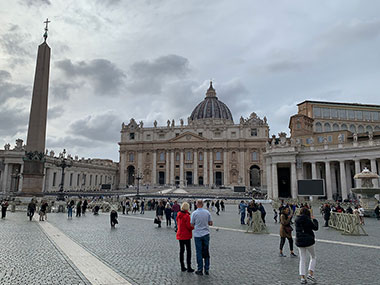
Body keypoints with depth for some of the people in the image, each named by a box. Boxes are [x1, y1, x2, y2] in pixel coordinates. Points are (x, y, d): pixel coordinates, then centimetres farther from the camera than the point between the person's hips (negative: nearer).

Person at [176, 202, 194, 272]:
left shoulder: (178, 215, 3)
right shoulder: (187, 216, -19)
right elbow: (189, 226, -18)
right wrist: (193, 227, 1)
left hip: (180, 235, 7)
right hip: (186, 235, -7)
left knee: (181, 250, 14)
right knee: (188, 251, 4)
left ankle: (182, 267, 21)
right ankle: (189, 267, 6)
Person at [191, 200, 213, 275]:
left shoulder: (194, 213, -10)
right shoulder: (207, 212, -1)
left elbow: (192, 225, -5)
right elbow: (210, 223, 5)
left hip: (197, 235, -3)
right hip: (206, 234, 3)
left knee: (199, 253, 6)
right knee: (206, 252, 12)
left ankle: (200, 270, 11)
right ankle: (207, 269, 16)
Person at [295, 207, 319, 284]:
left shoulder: (297, 220, 1)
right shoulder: (308, 220, -15)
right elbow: (316, 228, -5)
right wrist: (314, 220, 10)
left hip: (299, 242, 4)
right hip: (308, 241, -4)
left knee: (302, 260, 11)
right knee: (313, 258, 17)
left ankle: (302, 278, 8)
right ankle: (310, 274, 6)